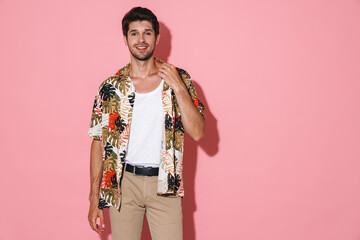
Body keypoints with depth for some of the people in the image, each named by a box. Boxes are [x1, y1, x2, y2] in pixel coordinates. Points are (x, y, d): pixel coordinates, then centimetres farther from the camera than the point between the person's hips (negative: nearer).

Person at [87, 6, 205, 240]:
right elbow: (99, 143, 3)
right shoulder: (111, 87, 0)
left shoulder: (179, 79, -1)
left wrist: (178, 88, -17)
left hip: (164, 185, 0)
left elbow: (197, 132, -8)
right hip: (124, 182, 1)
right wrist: (94, 200, 1)